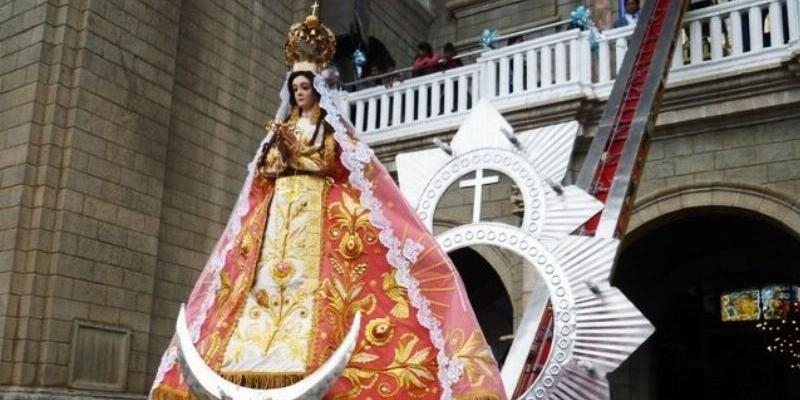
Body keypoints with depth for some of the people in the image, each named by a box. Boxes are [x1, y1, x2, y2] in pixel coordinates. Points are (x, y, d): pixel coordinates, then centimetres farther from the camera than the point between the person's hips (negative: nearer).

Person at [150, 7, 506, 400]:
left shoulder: (329, 124, 10)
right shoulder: (284, 125, 21)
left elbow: (332, 161, -2)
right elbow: (269, 167, 13)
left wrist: (295, 148, -8)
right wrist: (279, 146, -4)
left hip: (317, 204, -5)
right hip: (280, 205, 5)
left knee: (308, 275, -17)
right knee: (272, 269, -7)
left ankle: (306, 358, -24)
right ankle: (261, 352, -11)